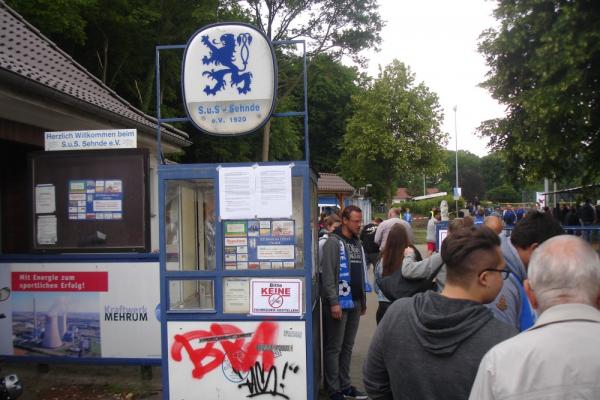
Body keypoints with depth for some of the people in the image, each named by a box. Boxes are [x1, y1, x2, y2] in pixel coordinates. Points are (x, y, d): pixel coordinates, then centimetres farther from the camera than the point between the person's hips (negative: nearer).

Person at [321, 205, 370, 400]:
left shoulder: (357, 243, 14)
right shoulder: (333, 242, -10)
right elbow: (328, 275, -16)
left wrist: (363, 300, 17)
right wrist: (334, 302, -19)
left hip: (355, 303, 7)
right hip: (339, 303, -7)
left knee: (347, 347, 14)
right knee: (334, 348, 2)